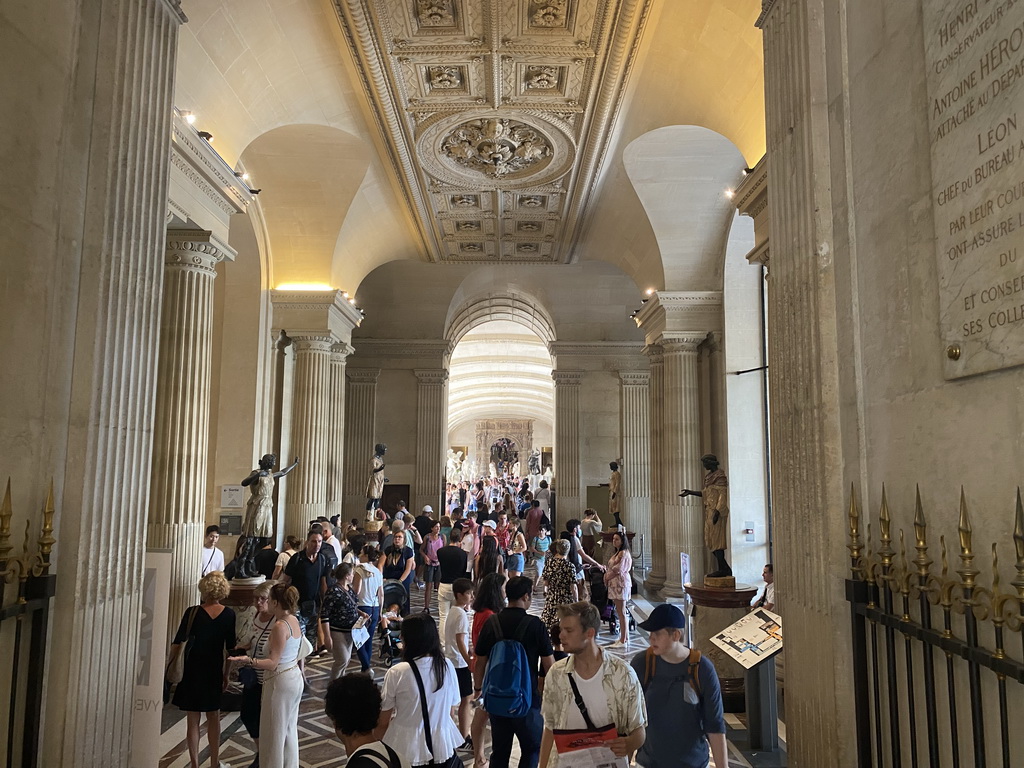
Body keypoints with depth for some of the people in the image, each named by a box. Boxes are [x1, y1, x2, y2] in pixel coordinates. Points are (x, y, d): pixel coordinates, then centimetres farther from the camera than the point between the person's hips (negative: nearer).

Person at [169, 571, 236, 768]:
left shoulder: (193, 613, -15)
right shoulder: (229, 614, -7)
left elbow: (179, 645, -12)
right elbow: (230, 648, 0)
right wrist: (226, 673, 11)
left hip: (192, 671, -3)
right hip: (215, 671, 3)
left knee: (193, 720, 9)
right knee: (214, 718, 18)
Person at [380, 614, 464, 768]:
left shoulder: (396, 673, -17)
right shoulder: (447, 666, -7)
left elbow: (384, 718, -7)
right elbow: (451, 709, 5)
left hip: (407, 748, -3)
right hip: (443, 745, 4)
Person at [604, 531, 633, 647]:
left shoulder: (624, 553, -12)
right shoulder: (617, 553, 19)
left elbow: (618, 569, -17)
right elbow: (611, 568, 17)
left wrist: (607, 577, -5)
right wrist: (607, 576, -1)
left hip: (621, 583, -10)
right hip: (615, 583, 10)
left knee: (621, 612, -6)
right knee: (620, 612, 11)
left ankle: (623, 640, -3)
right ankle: (625, 637, 17)